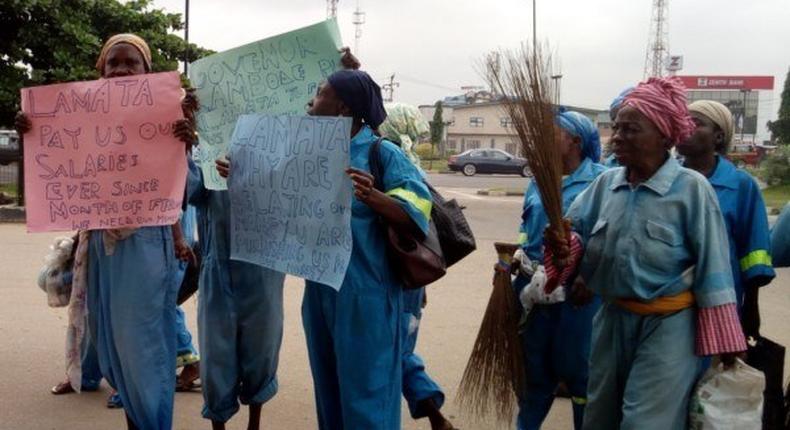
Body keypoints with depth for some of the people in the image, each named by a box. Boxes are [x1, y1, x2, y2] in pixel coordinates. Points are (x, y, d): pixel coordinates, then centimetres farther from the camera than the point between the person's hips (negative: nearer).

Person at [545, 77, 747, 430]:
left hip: (667, 327, -6)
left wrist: (720, 341, -11)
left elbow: (711, 267, -12)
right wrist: (563, 243, -21)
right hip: (612, 319, 6)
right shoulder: (605, 182, 2)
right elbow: (577, 231, 5)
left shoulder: (691, 187, -14)